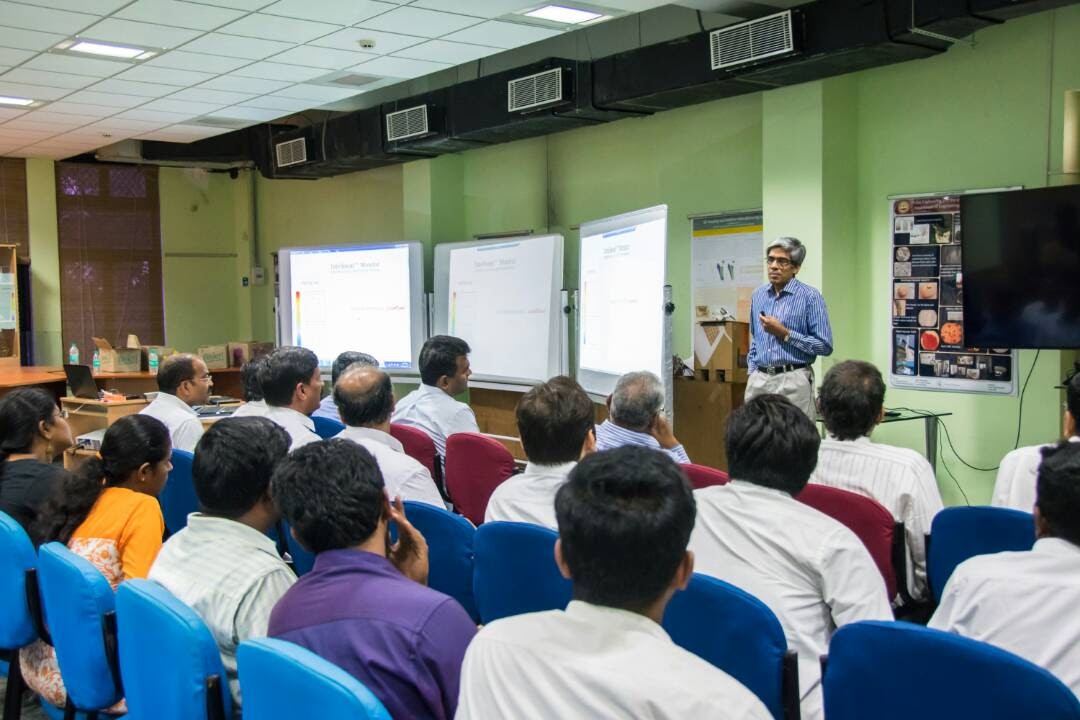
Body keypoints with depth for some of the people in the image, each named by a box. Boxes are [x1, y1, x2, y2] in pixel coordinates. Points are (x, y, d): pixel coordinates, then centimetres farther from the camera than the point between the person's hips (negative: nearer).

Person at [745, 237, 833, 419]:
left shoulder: (810, 297, -7)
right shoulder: (758, 295, 11)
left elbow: (825, 346, -10)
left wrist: (785, 333, -14)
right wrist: (752, 372, 12)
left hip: (793, 381, -5)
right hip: (758, 380, 5)